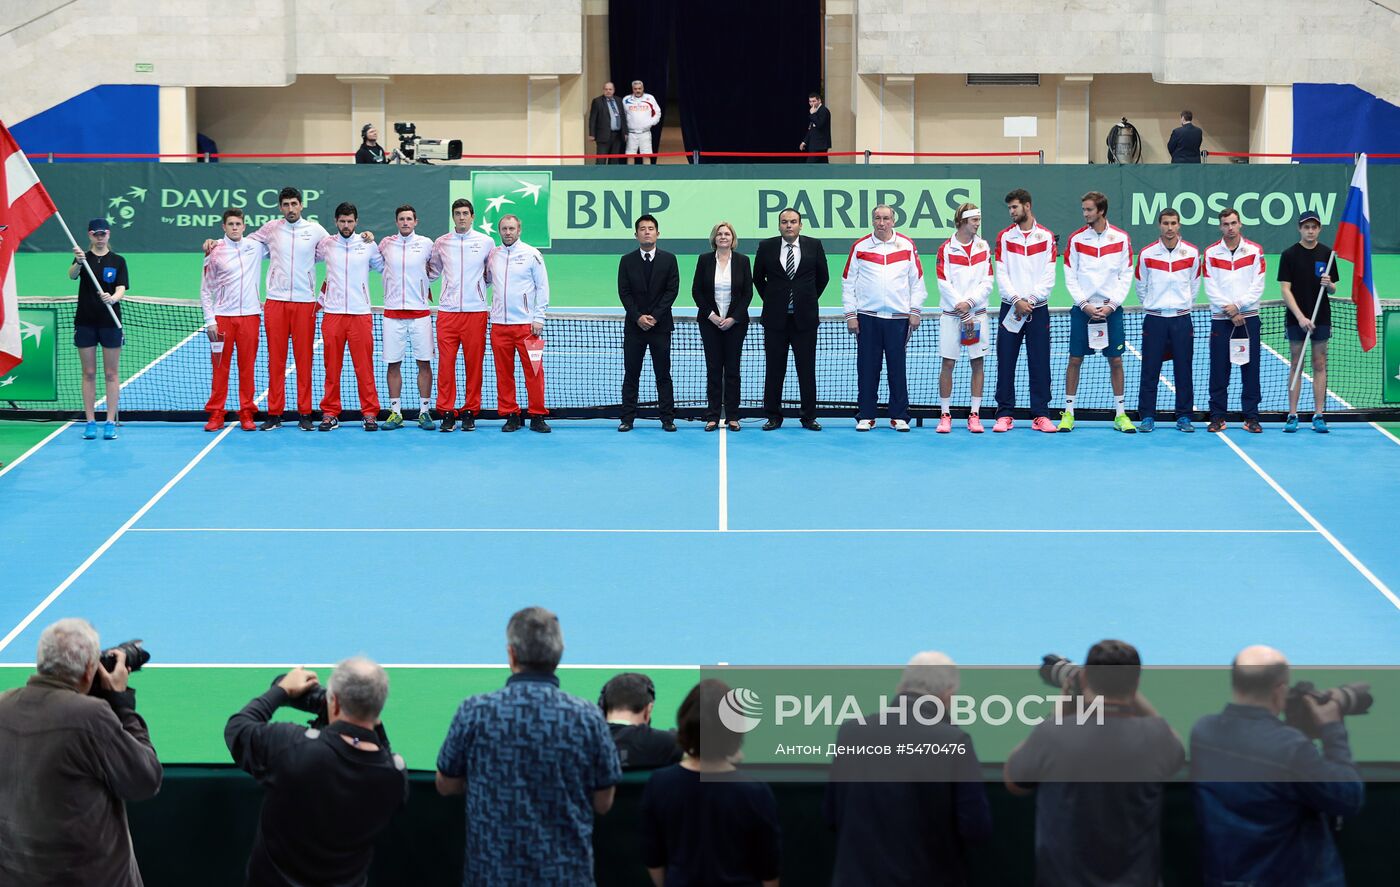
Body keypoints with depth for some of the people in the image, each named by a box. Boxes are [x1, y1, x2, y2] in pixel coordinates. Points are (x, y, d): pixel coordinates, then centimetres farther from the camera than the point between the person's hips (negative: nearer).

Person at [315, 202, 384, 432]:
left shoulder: (368, 246, 5)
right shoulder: (325, 245, 6)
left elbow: (385, 267, 17)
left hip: (361, 314, -1)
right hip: (333, 313, 1)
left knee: (364, 365, -2)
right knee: (331, 366, 3)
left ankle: (370, 413, 2)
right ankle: (330, 413, 9)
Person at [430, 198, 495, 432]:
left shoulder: (486, 242, 5)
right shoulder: (440, 243, 8)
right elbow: (433, 270, 21)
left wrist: (481, 281, 5)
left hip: (476, 311, -1)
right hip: (447, 311, 1)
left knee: (474, 362, 1)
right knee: (445, 362, -4)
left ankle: (470, 412, 8)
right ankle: (446, 412, 2)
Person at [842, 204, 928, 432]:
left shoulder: (907, 246, 6)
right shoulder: (859, 247, 5)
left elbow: (917, 281, 9)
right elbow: (848, 282, 7)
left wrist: (915, 311, 2)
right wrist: (850, 314, 2)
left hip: (898, 317, 0)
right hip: (867, 317, 0)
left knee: (897, 368, 1)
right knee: (867, 369, 1)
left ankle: (899, 417, 8)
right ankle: (865, 416, 8)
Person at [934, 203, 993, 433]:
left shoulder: (983, 248, 7)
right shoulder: (946, 249, -1)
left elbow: (987, 283, 2)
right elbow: (944, 285, -6)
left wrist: (969, 302, -13)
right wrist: (963, 314, -11)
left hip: (977, 313, 2)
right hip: (951, 315, -2)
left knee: (977, 363, 1)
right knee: (948, 364, -1)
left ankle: (974, 415, 6)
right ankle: (945, 415, 5)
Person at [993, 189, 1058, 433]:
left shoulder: (1046, 236, 3)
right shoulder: (1004, 236, 6)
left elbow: (1049, 276, -1)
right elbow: (1001, 275, 0)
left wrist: (1031, 299, -11)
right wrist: (1016, 300, -12)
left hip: (1038, 309, -1)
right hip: (1010, 309, 1)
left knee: (1040, 365, 0)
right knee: (1005, 364, 0)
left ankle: (1040, 415, 5)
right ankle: (1005, 415, 6)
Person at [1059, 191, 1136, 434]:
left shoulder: (1121, 238, 0)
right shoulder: (1076, 239, 1)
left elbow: (1126, 277, 1)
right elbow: (1070, 277, 1)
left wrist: (1112, 304, -9)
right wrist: (1085, 304, -9)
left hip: (1111, 309, 0)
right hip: (1083, 309, 0)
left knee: (1115, 360, 2)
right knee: (1075, 359, 0)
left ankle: (1120, 414, 10)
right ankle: (1069, 412, 7)